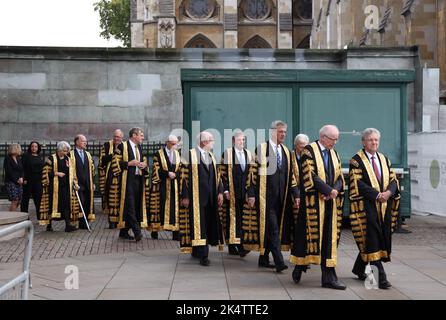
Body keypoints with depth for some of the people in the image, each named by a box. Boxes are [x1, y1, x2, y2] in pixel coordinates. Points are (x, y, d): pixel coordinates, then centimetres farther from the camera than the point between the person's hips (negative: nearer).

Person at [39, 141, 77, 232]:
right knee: (52, 204, 1)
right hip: (54, 186, -4)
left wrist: (74, 184, 10)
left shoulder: (67, 159, 13)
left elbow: (71, 173, 19)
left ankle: (68, 225, -12)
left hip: (65, 186, 4)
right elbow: (46, 171, -7)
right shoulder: (51, 159, -3)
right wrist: (56, 173, -15)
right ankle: (49, 224, 13)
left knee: (67, 204, -6)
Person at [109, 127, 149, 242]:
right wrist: (129, 163, -17)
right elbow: (115, 162, -9)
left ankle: (124, 232, 14)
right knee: (130, 206, -13)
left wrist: (144, 164, 5)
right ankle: (137, 232, -18)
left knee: (136, 206, 6)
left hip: (138, 180, 8)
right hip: (127, 180, -8)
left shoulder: (139, 147, 18)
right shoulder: (122, 146, -4)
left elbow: (144, 160, 28)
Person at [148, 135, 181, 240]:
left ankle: (175, 233, 1)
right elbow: (157, 170, -8)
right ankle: (155, 230, 7)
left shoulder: (177, 154, 13)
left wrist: (174, 174, -9)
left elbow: (180, 169, 10)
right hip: (162, 185, -4)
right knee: (159, 207, -2)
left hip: (174, 185, 4)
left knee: (175, 207, 0)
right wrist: (168, 173, -19)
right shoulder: (158, 154, -2)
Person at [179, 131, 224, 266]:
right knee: (199, 224, -8)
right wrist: (185, 196, -13)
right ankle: (203, 255, -8)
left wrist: (220, 192, 5)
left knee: (208, 224, 7)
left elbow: (216, 176, 17)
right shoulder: (190, 155, -5)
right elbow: (184, 176, -8)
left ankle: (196, 251, 19)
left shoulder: (211, 157, 16)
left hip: (210, 197, 7)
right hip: (196, 196, -7)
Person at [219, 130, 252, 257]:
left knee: (243, 218, 1)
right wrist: (226, 190, -10)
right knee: (232, 218, -2)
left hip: (245, 192, 4)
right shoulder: (227, 153, 0)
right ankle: (232, 246, 3)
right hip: (232, 192, -4)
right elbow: (223, 173, -3)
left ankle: (241, 246, 5)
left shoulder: (248, 154, 12)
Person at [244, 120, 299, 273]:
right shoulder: (261, 148, -3)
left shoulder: (286, 151, 14)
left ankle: (264, 259, 21)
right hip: (266, 196, -6)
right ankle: (279, 262, -13)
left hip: (280, 196, 6)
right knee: (273, 228, -10)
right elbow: (254, 171, -6)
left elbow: (291, 175, 15)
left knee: (271, 229, 10)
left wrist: (295, 194, 7)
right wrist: (251, 194, -11)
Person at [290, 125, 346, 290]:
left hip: (331, 203, 6)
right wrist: (329, 190, -17)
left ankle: (329, 277, 6)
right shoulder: (309, 151, -5)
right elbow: (310, 175, -15)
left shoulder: (334, 154, 15)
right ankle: (299, 267, 21)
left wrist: (334, 191, -10)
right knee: (308, 236, 1)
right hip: (313, 202, -6)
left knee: (330, 239, 4)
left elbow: (340, 177, 10)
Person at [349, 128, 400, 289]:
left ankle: (359, 268, 28)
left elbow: (393, 179, 10)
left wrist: (388, 192, -11)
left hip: (384, 205, 6)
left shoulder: (384, 159, 15)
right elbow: (358, 183, -12)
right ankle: (380, 276, -9)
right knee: (372, 240, -8)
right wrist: (377, 194, -18)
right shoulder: (357, 160, -3)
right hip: (366, 206, -6)